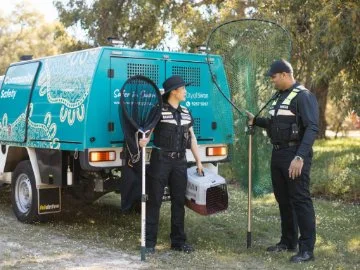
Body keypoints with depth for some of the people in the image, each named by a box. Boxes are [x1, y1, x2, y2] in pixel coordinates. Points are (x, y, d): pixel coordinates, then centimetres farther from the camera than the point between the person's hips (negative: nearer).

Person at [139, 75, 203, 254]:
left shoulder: (185, 112, 12)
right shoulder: (158, 111, -7)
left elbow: (192, 138, 17)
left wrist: (198, 161, 16)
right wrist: (143, 140, -36)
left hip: (180, 161, 6)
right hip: (161, 160, -6)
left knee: (179, 201, 10)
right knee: (154, 201, -1)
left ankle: (178, 241, 20)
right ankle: (149, 242, 5)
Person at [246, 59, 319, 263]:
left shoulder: (303, 96, -12)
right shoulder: (279, 97, 16)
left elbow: (312, 128, -21)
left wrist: (300, 157, -29)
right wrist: (255, 120, 14)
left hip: (295, 155, -9)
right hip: (278, 154, 9)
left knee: (300, 200, -6)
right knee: (283, 199, 14)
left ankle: (307, 249, 0)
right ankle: (288, 241, 26)